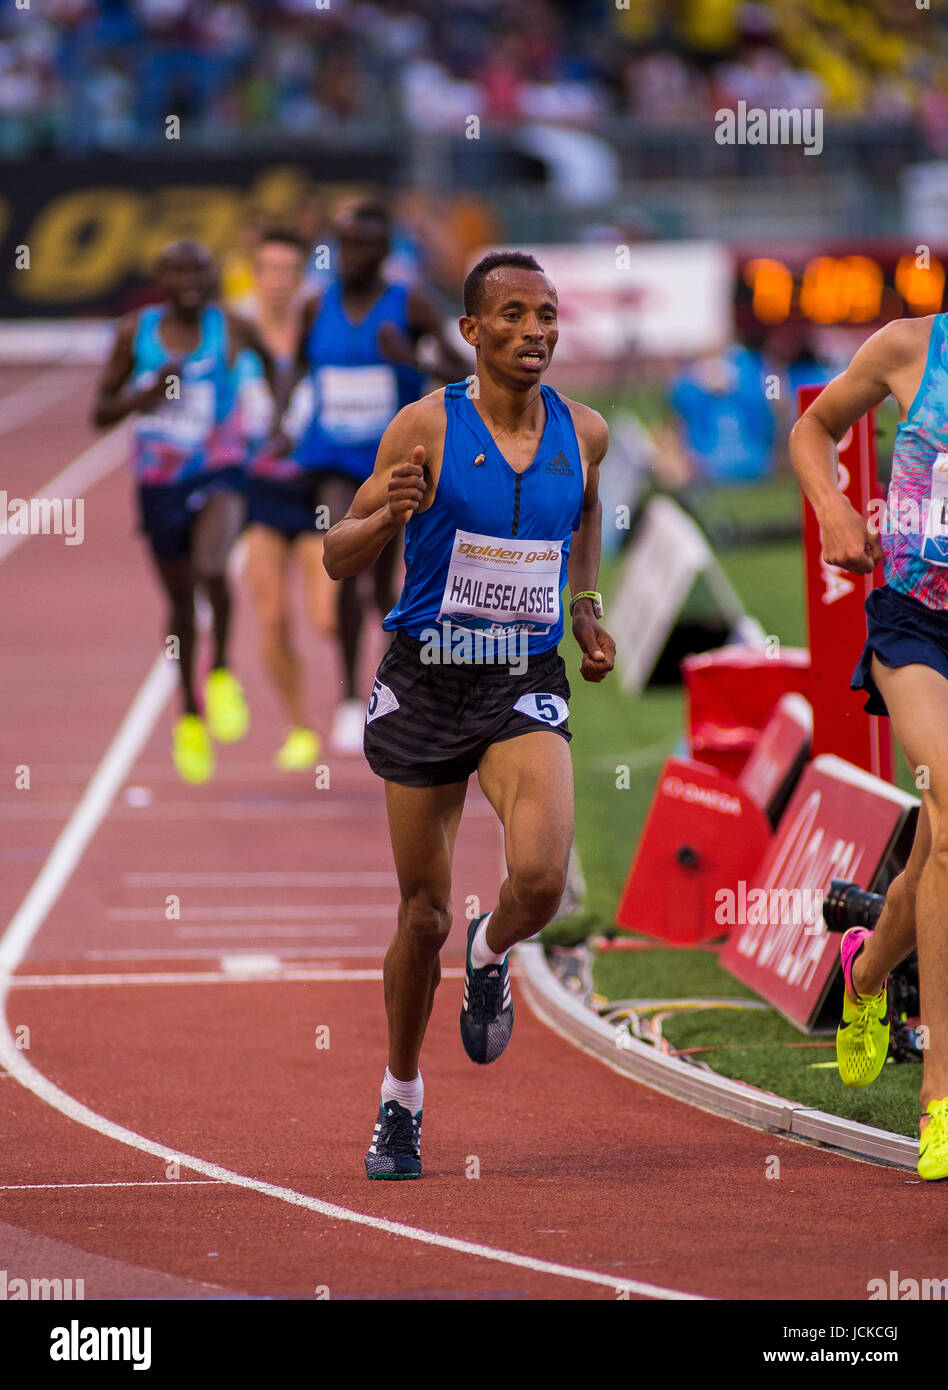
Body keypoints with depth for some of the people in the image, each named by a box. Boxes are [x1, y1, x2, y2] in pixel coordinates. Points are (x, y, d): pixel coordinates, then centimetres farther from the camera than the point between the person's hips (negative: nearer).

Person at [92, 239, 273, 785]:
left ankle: (222, 674, -6)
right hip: (159, 484, 2)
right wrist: (146, 394, -17)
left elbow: (273, 360, 15)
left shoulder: (231, 328, -6)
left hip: (219, 475, -2)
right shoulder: (136, 332, -4)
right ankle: (191, 715, 34)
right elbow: (101, 412, 1)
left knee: (211, 568, -30)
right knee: (181, 601, 14)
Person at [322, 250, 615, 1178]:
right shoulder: (427, 428, -9)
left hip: (525, 690, 1)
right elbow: (339, 559, -6)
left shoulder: (582, 433, 1)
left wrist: (586, 607, 12)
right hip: (425, 684, -1)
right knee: (424, 913, 6)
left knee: (541, 877, -23)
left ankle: (491, 960, 13)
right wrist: (387, 516, -26)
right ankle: (401, 1102, 27)